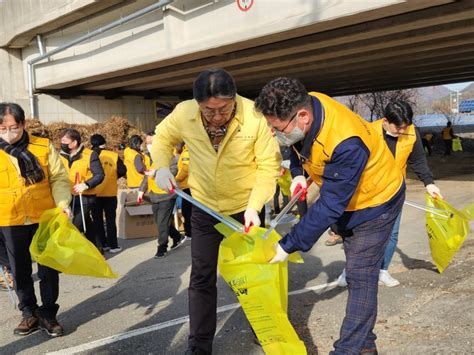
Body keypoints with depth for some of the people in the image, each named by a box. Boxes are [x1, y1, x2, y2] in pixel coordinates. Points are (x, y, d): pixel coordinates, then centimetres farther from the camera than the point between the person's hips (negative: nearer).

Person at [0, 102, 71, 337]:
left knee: (48, 269, 6)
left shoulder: (43, 146, -3)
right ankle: (29, 313, 29)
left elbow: (58, 178, -2)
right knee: (20, 271, 13)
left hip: (45, 218, -1)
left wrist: (63, 203, -16)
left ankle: (47, 314, 21)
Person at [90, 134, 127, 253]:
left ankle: (102, 244, 14)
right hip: (110, 193, 0)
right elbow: (122, 171, -5)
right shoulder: (114, 156, -4)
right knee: (110, 219, 8)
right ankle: (113, 245, 8)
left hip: (94, 193, 0)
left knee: (97, 220, 11)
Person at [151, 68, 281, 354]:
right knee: (202, 278, 7)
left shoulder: (255, 116, -26)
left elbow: (269, 166, -18)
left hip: (246, 208, -1)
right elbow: (162, 137, 3)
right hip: (205, 208, 2)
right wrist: (162, 166, -15)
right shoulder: (184, 113, -19)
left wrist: (254, 205, -28)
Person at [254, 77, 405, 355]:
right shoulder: (304, 105, -19)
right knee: (356, 271, 15)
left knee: (360, 277, -5)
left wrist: (289, 246, -32)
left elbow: (330, 207, -36)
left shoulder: (346, 144, -41)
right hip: (345, 200, 8)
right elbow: (299, 146, 6)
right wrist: (298, 173, -10)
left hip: (376, 201, -8)